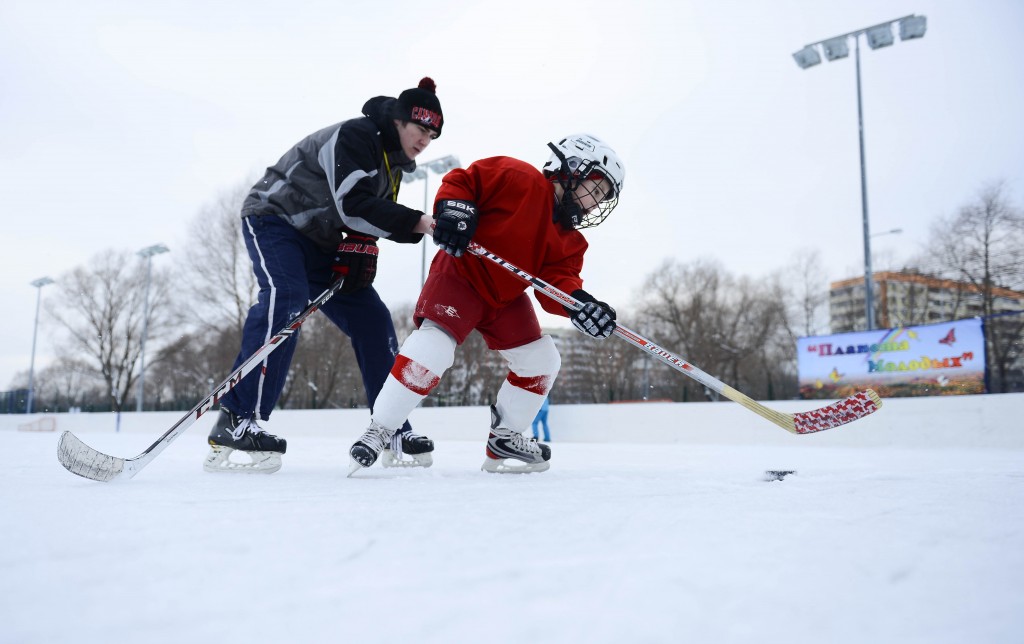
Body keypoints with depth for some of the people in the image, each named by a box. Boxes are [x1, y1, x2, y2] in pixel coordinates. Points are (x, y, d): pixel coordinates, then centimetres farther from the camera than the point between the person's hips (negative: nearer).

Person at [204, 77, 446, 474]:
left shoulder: (393, 163, 9)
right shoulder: (355, 136, -19)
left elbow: (371, 216, 9)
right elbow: (354, 206, -30)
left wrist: (359, 248, -11)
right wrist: (416, 223, -33)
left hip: (317, 243, 9)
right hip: (273, 219, -8)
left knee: (371, 318, -1)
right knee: (285, 298, -34)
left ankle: (395, 433, 4)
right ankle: (234, 426, -35)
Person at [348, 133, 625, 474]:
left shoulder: (569, 240, 5)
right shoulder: (520, 178, -15)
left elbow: (557, 280, -9)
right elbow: (462, 181, -12)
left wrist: (580, 304, -28)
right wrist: (454, 208, -31)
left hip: (506, 296, 8)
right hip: (460, 275, -8)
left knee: (542, 360, 5)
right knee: (433, 347, -26)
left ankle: (503, 441, 19)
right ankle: (378, 430, -13)